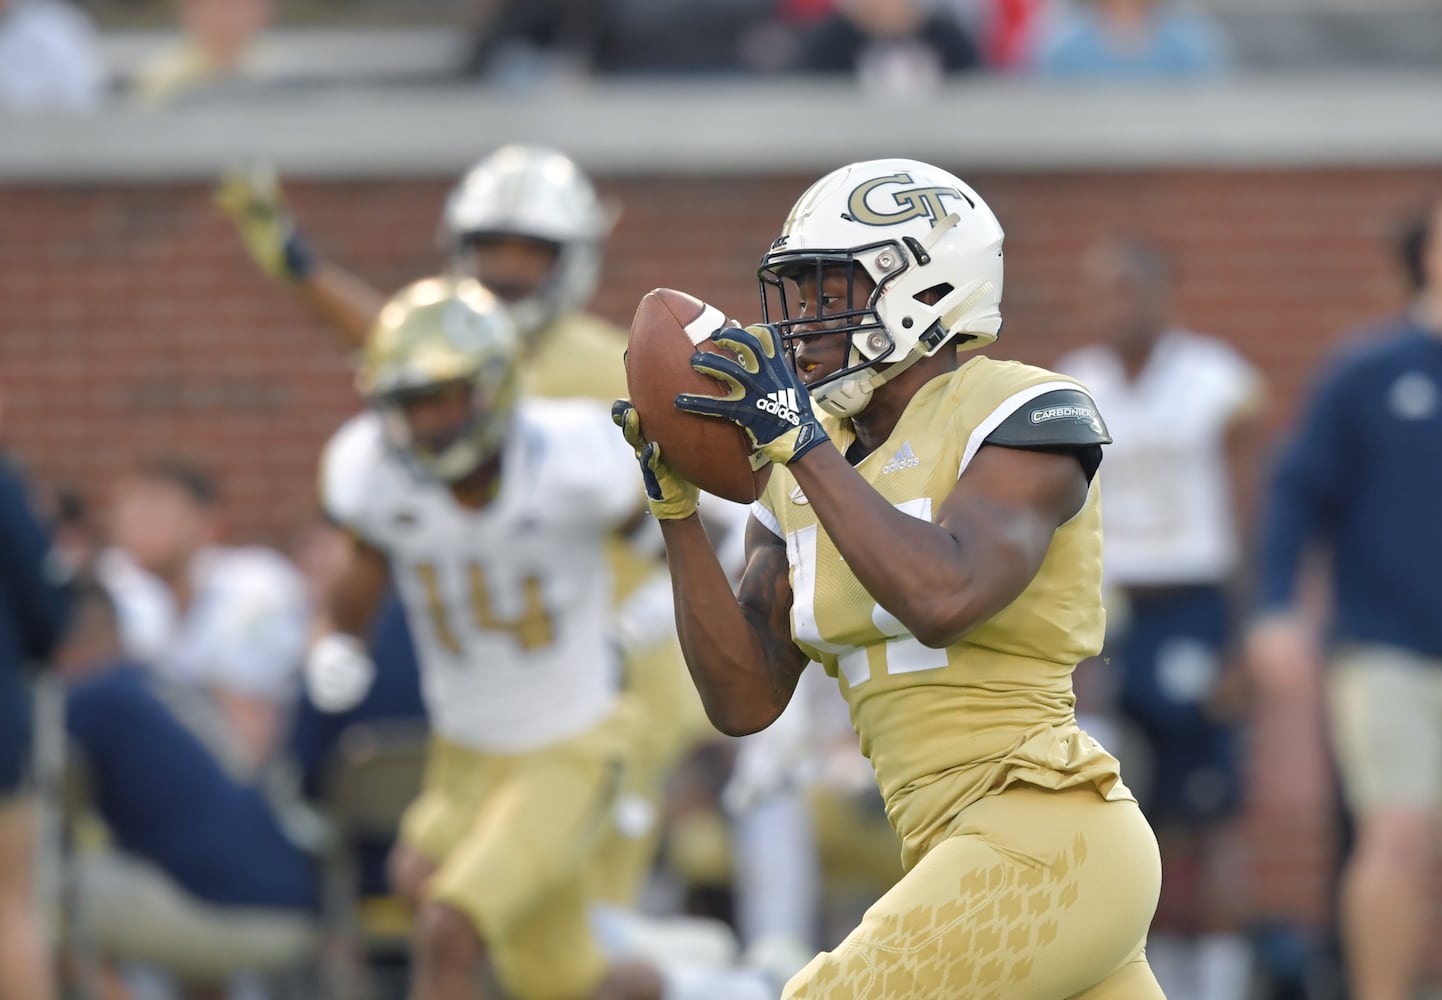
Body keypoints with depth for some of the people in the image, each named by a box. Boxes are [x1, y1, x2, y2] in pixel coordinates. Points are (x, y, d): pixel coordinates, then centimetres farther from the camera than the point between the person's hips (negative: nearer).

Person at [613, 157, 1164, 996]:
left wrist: (801, 443, -22)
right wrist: (675, 502, 0)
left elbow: (944, 600, -27)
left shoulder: (1021, 422, -8)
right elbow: (745, 699, 8)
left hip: (1040, 852, -9)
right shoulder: (809, 467, 14)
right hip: (971, 856, 9)